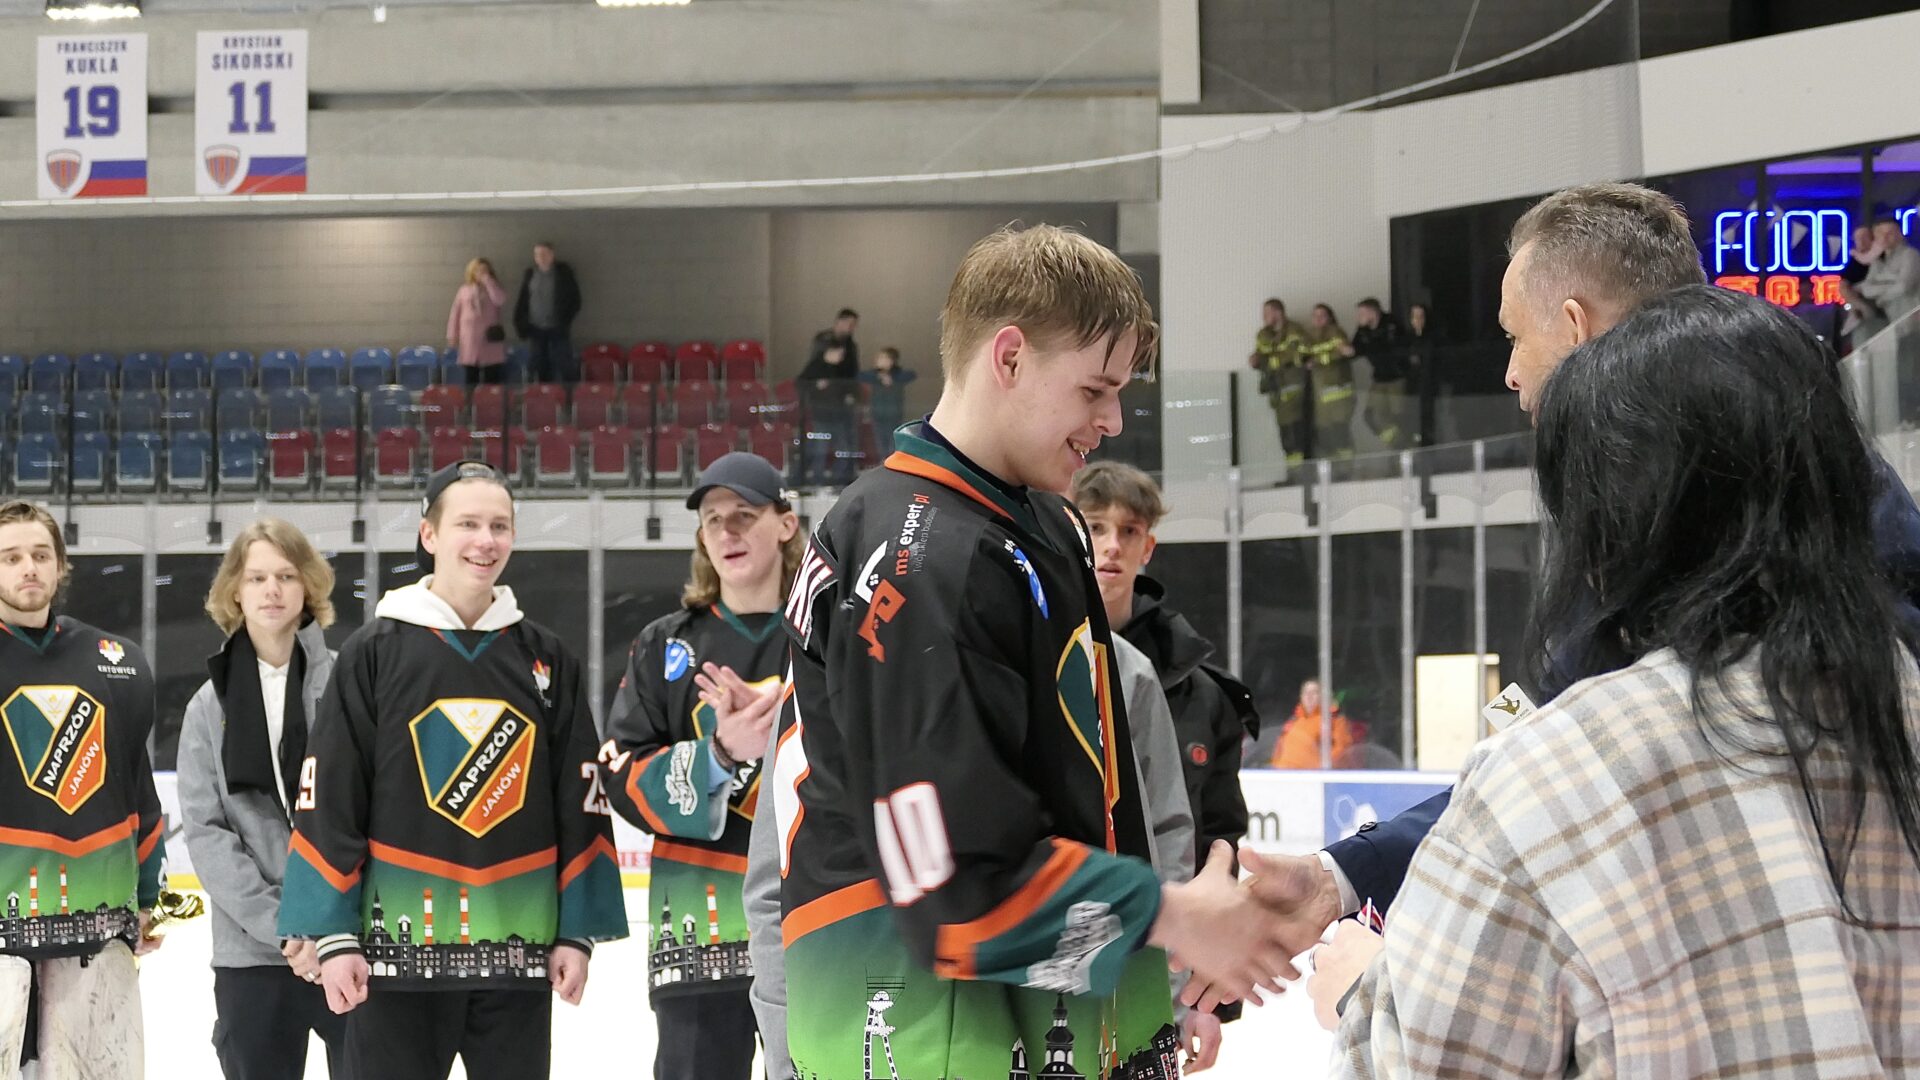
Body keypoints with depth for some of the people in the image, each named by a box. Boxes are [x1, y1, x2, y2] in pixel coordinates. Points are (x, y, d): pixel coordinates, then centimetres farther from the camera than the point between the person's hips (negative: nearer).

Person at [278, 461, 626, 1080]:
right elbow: (328, 800, -3)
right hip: (400, 944, -3)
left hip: (517, 952, 3)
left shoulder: (546, 659, 7)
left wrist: (577, 932, 3)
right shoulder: (374, 652, -1)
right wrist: (333, 935, -8)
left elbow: (580, 802, 8)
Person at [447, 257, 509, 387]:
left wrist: (487, 281, -11)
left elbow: (500, 300, -16)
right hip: (470, 338, 1)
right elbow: (455, 313, 9)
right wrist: (452, 335, 3)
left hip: (489, 336, -1)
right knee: (470, 378, 2)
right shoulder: (464, 290, 9)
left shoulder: (492, 289, 7)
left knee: (491, 379, -2)